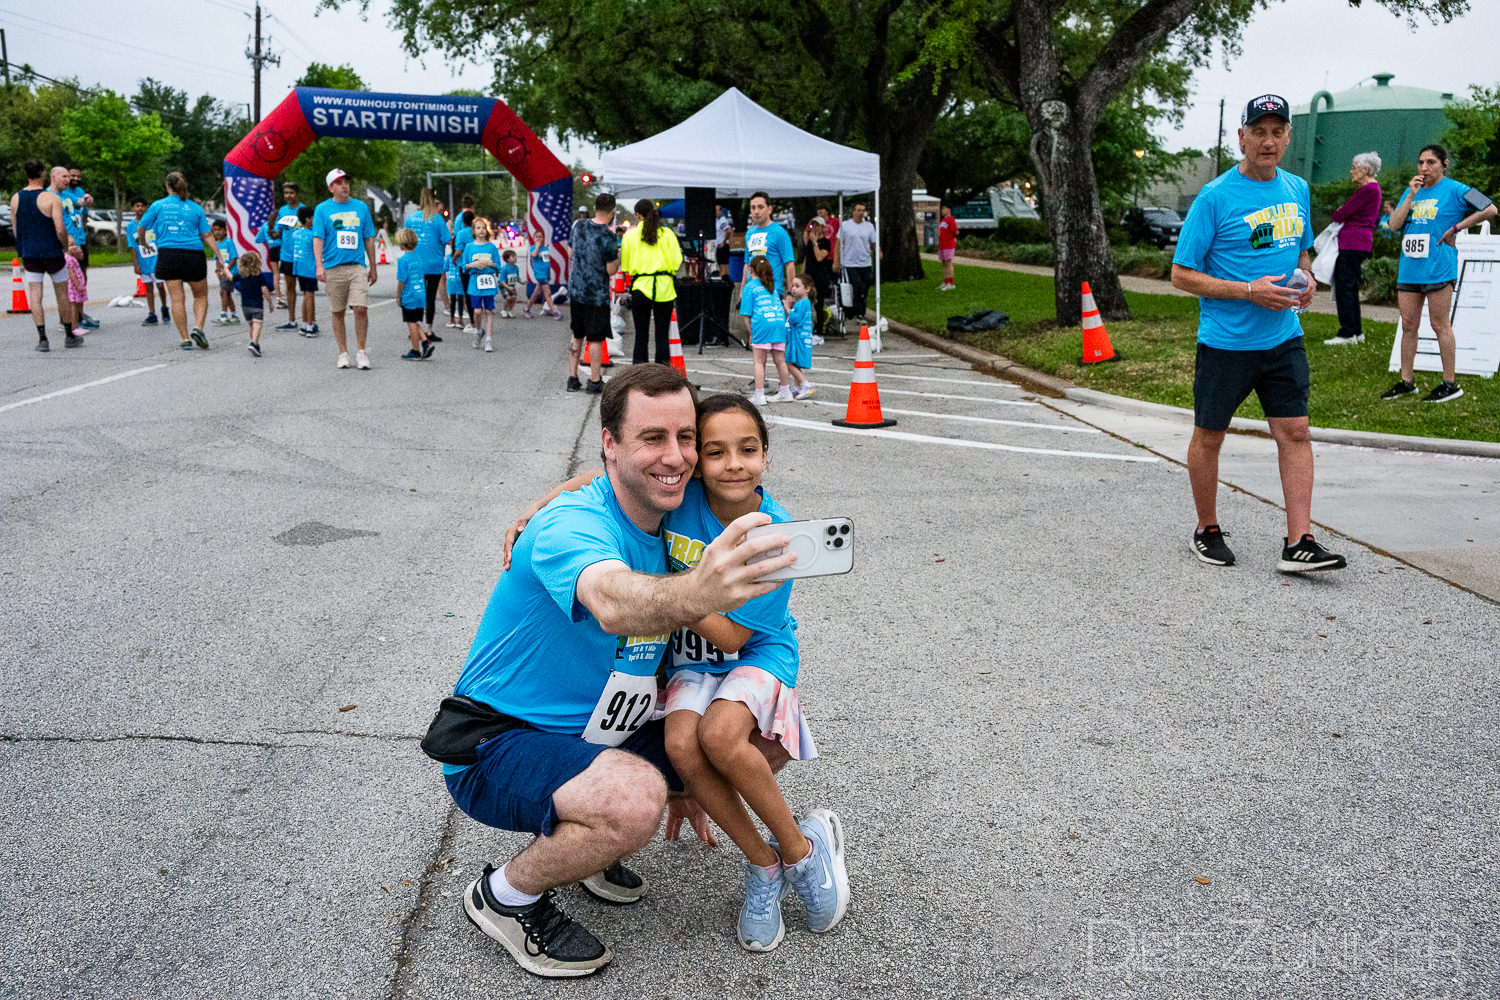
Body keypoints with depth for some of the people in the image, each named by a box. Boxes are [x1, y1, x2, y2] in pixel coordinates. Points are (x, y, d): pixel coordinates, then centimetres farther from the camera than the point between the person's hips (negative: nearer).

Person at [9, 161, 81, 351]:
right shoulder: (52, 198, -11)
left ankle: (42, 338, -4)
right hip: (52, 252, -4)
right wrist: (66, 246, 2)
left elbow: (15, 229, 10)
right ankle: (69, 336, 17)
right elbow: (60, 229, -16)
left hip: (28, 254, 4)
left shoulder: (15, 198, 5)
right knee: (62, 293, 9)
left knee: (35, 294, 3)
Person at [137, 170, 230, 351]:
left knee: (177, 298, 2)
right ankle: (198, 328, -6)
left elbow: (140, 229, 10)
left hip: (168, 254, 0)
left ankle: (185, 339, 0)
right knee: (201, 295, 15)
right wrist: (220, 259, 5)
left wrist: (143, 241, 31)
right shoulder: (196, 208, 6)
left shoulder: (158, 205, 5)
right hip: (193, 255, 0)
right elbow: (207, 236, 2)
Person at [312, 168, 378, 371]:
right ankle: (343, 353, 15)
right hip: (333, 268, -1)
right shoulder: (322, 209, 4)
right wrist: (319, 266, -15)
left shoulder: (361, 207, 11)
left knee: (361, 309, -11)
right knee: (338, 313, 5)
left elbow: (369, 239, 15)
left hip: (357, 266, 1)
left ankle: (361, 353, 1)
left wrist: (373, 268, 14)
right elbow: (318, 239, -3)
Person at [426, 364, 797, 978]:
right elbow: (614, 603, -49)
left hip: (592, 737, 8)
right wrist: (695, 593, -71)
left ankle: (580, 836, 16)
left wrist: (686, 778, 16)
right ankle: (506, 895, -5)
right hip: (498, 744, -8)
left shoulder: (670, 530, 2)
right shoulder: (573, 525, -25)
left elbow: (657, 653, 14)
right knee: (633, 797, -34)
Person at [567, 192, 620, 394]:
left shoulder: (578, 225, 1)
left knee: (577, 336, 16)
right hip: (597, 294, -6)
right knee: (596, 339, 4)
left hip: (576, 289, 6)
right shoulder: (608, 236, -17)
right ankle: (595, 382, 9)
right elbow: (611, 270, -13)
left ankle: (572, 378, 20)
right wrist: (618, 255, 4)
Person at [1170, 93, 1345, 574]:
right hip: (1224, 341, -5)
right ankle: (1207, 531, 24)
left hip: (1284, 339, 5)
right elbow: (1181, 275, -11)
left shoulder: (1297, 190, 9)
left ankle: (1298, 543, 2)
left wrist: (1305, 276, 1)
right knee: (1209, 436, 6)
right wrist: (1250, 291, -18)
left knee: (1295, 432, -1)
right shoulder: (1215, 197, -10)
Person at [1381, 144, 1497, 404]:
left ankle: (1450, 383, 5)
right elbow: (1394, 225, 3)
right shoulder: (1412, 191, 14)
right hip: (1409, 268, 6)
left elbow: (1490, 209, -7)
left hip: (1438, 268, -6)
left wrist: (1456, 228, -8)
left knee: (1440, 325, -2)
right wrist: (1411, 196, -6)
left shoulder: (1454, 190, -2)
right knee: (1408, 325, 8)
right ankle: (1406, 381, 15)